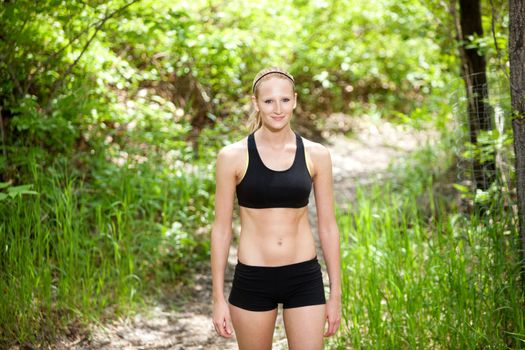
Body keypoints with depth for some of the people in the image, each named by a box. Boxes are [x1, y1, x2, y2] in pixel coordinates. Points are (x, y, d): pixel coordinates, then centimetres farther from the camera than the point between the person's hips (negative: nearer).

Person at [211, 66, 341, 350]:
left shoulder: (316, 155, -1)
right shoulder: (233, 156, -6)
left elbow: (327, 226, 4)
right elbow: (221, 228, -2)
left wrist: (335, 294, 4)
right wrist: (218, 298, -2)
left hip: (304, 279, 1)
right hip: (252, 280, -1)